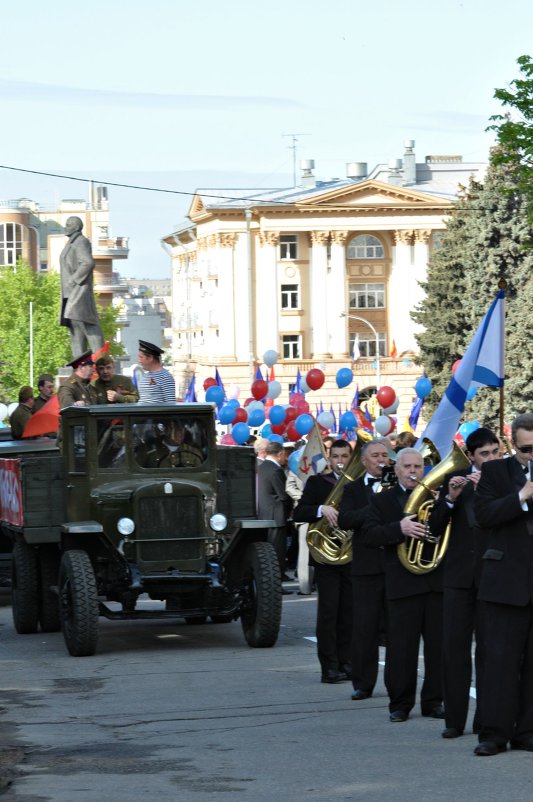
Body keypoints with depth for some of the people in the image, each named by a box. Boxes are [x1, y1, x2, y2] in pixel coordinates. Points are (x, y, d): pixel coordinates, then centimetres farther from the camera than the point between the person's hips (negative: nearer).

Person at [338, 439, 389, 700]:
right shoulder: (353, 489, 8)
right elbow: (344, 520, -8)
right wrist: (375, 507, -19)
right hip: (367, 566, 0)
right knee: (365, 627, 0)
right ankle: (363, 683, 6)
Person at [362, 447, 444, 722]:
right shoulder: (381, 501, 7)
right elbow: (369, 535, -6)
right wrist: (399, 528, -22)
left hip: (437, 580, 2)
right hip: (402, 583, -2)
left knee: (438, 645, 5)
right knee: (401, 648, 0)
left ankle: (433, 700, 14)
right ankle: (400, 703, 7)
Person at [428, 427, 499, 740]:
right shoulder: (455, 480, 7)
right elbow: (435, 528, 3)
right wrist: (450, 498, -14)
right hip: (459, 574, 2)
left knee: (488, 648, 1)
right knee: (454, 646, 1)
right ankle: (455, 719, 5)